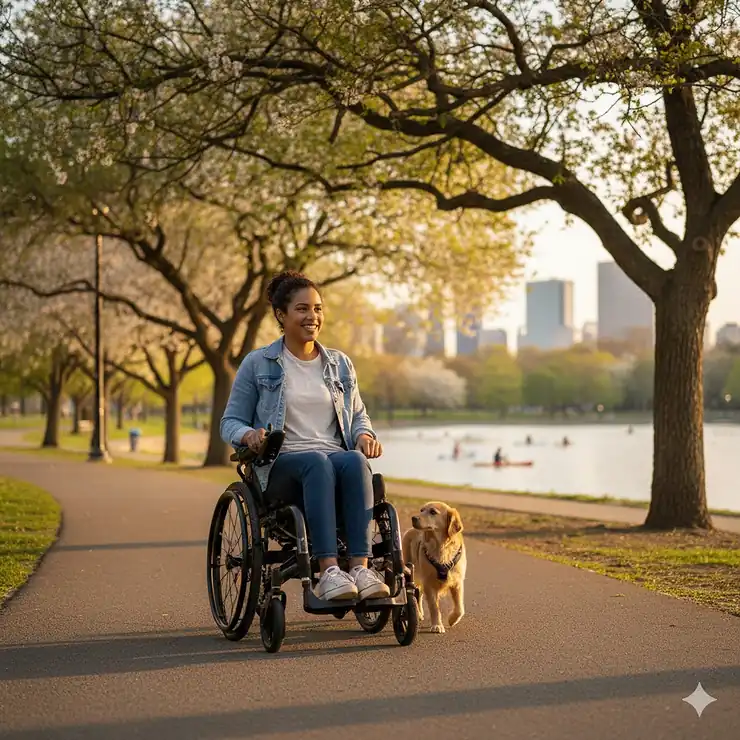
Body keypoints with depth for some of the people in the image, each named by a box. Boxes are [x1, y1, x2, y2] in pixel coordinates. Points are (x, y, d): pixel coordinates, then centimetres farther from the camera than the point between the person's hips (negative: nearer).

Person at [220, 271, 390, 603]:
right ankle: (327, 571, -49)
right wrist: (249, 435, -15)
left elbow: (358, 414, 26)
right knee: (317, 462, -38)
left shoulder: (340, 364, 19)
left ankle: (360, 568, -44)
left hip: (338, 456, 3)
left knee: (355, 461, -34)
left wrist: (365, 434, 2)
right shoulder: (257, 364, 8)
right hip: (281, 465, -3)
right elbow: (230, 422, 9)